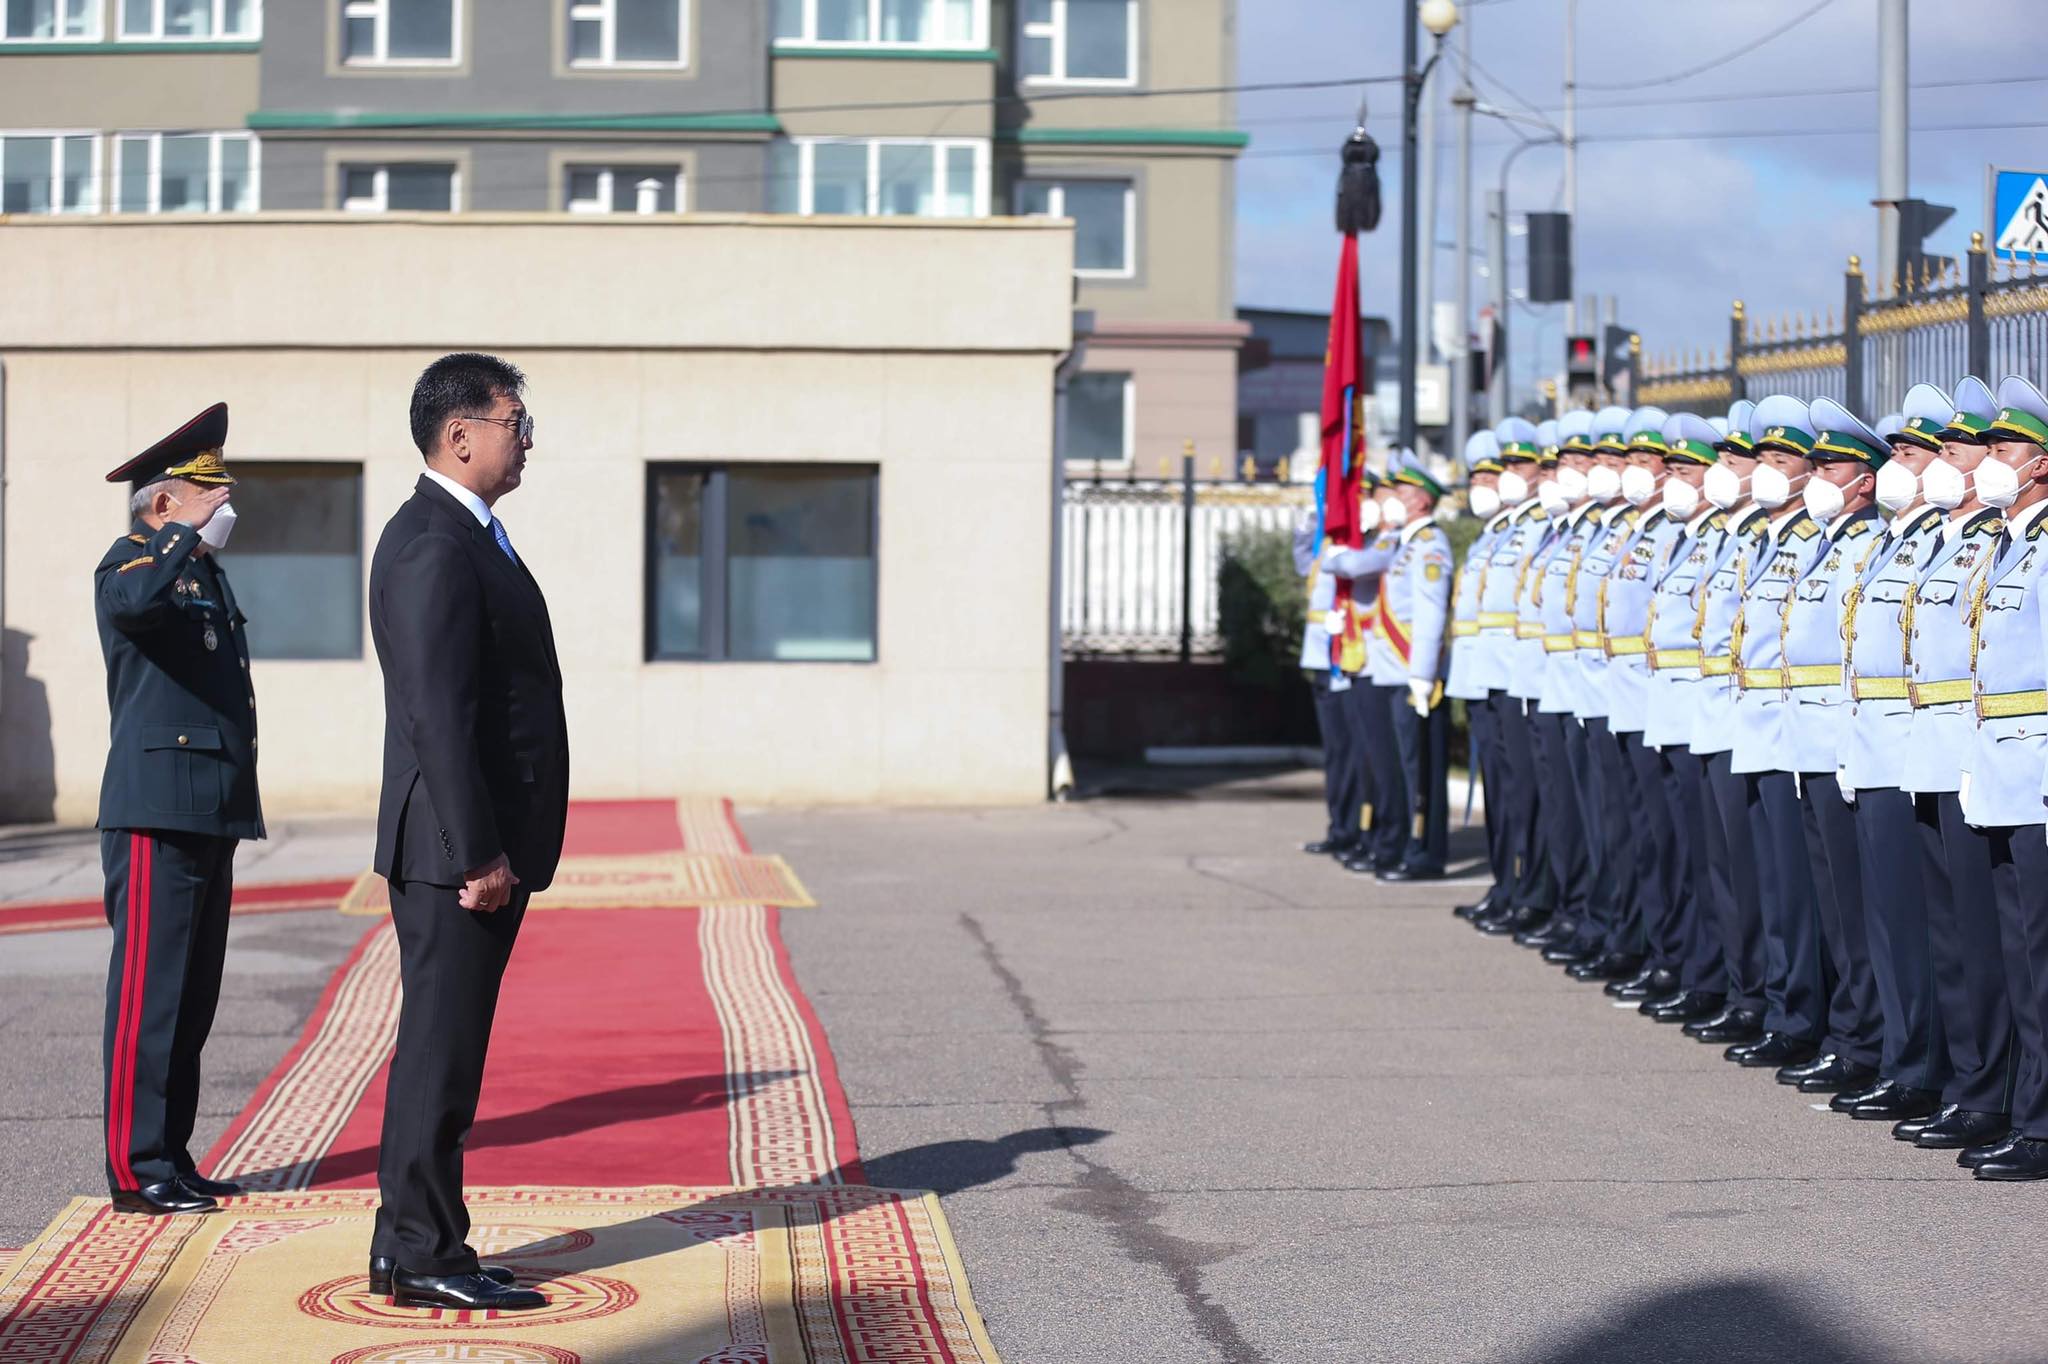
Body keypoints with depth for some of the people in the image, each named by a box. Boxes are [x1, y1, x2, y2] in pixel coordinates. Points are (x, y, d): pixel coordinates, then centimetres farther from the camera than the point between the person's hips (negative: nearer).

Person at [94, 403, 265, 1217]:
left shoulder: (207, 575, 21)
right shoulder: (131, 564, -6)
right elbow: (135, 601, -33)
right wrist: (191, 534, -21)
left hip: (212, 815, 9)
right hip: (158, 816, -9)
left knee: (193, 997, 11)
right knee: (151, 991, -8)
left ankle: (171, 1158, 17)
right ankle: (137, 1170, -5)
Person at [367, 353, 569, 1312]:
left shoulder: (468, 538, 17)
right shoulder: (433, 546, -16)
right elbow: (439, 715, -22)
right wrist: (479, 854, -23)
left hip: (482, 845, 11)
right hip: (459, 848, -11)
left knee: (442, 1049, 14)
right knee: (440, 1053, -5)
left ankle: (408, 1245, 21)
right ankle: (423, 1258, 1)